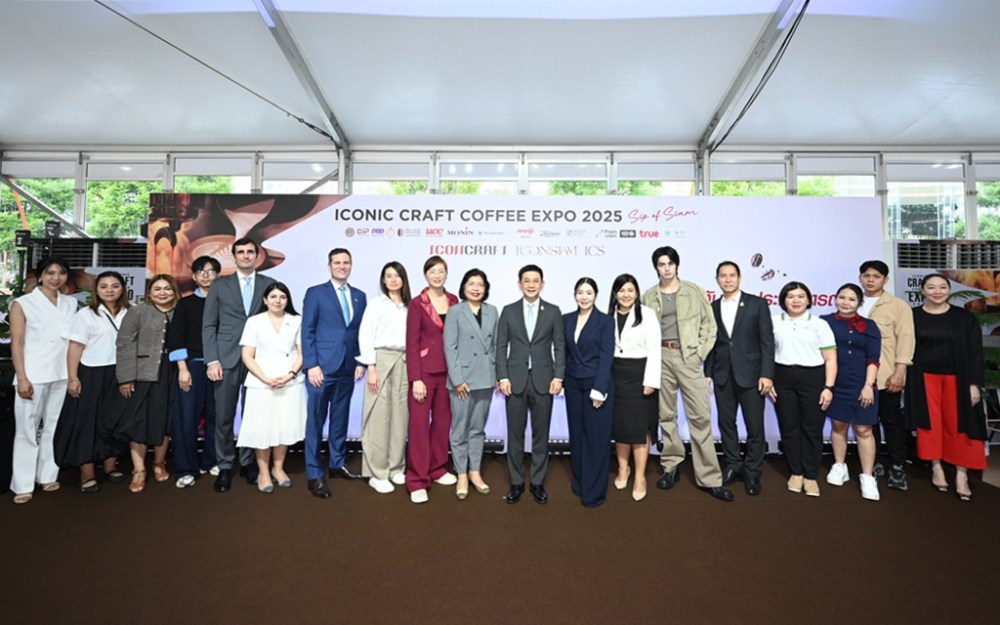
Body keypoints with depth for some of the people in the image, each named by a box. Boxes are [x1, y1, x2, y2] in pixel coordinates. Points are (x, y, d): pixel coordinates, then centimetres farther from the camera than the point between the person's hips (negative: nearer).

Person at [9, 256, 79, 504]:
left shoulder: (71, 303, 10)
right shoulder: (23, 304, -1)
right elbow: (16, 343, -4)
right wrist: (22, 378, -11)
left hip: (63, 374, 4)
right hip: (33, 375, -3)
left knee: (54, 427, 9)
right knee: (27, 429, 2)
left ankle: (48, 476, 19)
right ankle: (23, 485, 9)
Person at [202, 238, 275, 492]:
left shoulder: (269, 284, 8)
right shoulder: (219, 285, 8)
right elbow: (208, 326, 5)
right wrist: (212, 360, -5)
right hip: (227, 359, 0)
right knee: (224, 416, 4)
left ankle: (249, 461, 21)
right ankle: (225, 466, 17)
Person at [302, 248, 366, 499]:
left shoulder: (359, 296, 12)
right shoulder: (315, 293, 0)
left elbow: (361, 332, 12)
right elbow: (307, 332, -5)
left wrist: (361, 362, 3)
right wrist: (311, 365, -12)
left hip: (348, 368, 4)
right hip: (322, 367, -4)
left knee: (340, 419, 14)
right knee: (316, 421, 1)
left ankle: (338, 463, 27)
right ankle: (314, 474, 9)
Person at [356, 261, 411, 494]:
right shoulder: (376, 304, 1)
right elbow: (365, 337, -5)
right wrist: (371, 368, -11)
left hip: (404, 363, 4)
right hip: (381, 361, -4)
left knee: (400, 417, 7)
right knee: (379, 418, -2)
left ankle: (396, 468, 19)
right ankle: (377, 473, 8)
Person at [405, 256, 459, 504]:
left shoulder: (454, 302, 8)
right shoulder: (417, 304, -4)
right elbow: (411, 343, -8)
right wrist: (416, 379, -13)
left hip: (448, 370, 5)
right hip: (424, 370, -4)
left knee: (443, 421, 12)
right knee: (419, 424, -1)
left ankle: (437, 469, 28)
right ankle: (417, 480, 8)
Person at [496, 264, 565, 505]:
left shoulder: (553, 311, 4)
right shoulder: (508, 311, 4)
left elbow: (560, 346, 3)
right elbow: (501, 346, 2)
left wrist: (558, 376, -6)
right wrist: (503, 377, -6)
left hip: (543, 380, 0)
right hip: (515, 380, 0)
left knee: (541, 434, 7)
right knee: (515, 434, 7)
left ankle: (538, 482, 21)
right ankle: (516, 483, 20)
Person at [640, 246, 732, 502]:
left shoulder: (694, 291, 5)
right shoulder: (648, 297, 8)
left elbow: (709, 325, 4)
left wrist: (700, 353, -4)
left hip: (688, 357, -1)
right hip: (660, 358, 2)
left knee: (700, 416, -3)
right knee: (666, 415, 8)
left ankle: (709, 477, 5)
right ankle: (671, 465, 21)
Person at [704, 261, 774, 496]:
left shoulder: (757, 304, -1)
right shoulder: (712, 308, 8)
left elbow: (767, 341, -5)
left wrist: (767, 374, -12)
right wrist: (708, 373, 4)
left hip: (750, 374, -3)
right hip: (722, 376, 3)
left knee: (755, 426, 4)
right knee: (726, 422, 10)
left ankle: (752, 473, 18)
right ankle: (734, 465, 26)